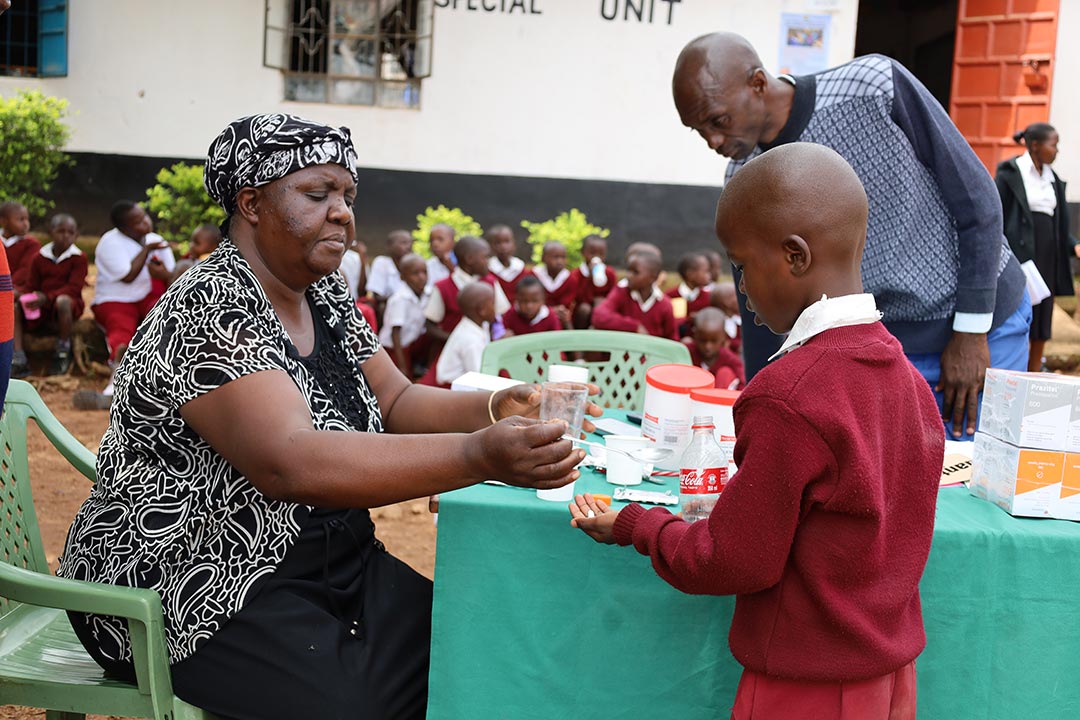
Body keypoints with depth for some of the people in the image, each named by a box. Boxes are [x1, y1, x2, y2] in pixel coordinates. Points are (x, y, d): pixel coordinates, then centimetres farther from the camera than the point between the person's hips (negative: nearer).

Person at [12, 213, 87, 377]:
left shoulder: (79, 258, -3)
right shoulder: (39, 258, 9)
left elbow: (74, 288, -14)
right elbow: (31, 286, 9)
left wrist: (47, 298, -27)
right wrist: (30, 299, -16)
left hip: (68, 303, -5)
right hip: (41, 307, 5)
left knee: (62, 301, -40)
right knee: (14, 309, -20)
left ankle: (63, 354, -23)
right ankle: (18, 360, -24)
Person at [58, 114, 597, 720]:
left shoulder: (327, 297, 7)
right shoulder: (210, 308, -20)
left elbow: (394, 402, 7)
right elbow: (289, 464, -32)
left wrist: (500, 409, -13)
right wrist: (479, 456, -39)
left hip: (330, 565, 8)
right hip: (194, 589, -7)